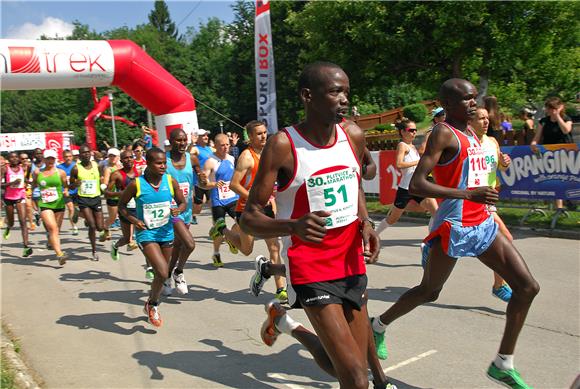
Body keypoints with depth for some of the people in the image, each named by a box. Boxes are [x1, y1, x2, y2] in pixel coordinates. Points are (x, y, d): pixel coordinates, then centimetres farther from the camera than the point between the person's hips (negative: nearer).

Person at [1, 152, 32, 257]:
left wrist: (24, 184, 7)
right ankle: (8, 227, 55)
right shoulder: (4, 169, -6)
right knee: (11, 222, 15)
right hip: (8, 197, -1)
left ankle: (26, 246, -18)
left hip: (20, 196, 1)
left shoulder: (22, 168, 5)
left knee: (23, 222, -12)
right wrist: (11, 183, -24)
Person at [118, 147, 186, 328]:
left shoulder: (171, 182, -4)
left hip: (166, 233, 4)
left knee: (162, 274, 16)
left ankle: (151, 306, 42)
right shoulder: (136, 185, -12)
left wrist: (178, 210, -15)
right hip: (146, 234, -4)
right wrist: (133, 220, -13)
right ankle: (152, 305, 11)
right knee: (163, 273, -18)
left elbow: (182, 202, 7)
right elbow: (122, 205, 2)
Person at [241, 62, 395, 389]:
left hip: (351, 263, 6)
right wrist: (294, 226, -34)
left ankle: (285, 323, 38)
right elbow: (250, 218, -14)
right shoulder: (283, 145, -15)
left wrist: (366, 223, 0)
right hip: (311, 270, -5)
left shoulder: (354, 137, 0)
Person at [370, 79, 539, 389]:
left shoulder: (470, 133, 13)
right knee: (429, 291, 7)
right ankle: (379, 325, 33)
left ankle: (503, 364, 13)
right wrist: (469, 194, -29)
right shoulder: (443, 133, -14)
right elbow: (415, 185, -24)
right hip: (454, 227, -8)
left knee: (527, 287, 2)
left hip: (483, 224, 8)